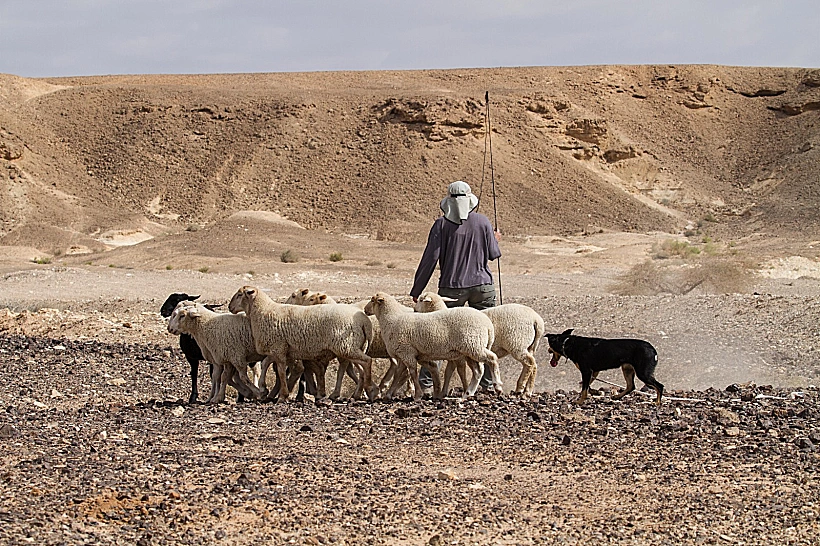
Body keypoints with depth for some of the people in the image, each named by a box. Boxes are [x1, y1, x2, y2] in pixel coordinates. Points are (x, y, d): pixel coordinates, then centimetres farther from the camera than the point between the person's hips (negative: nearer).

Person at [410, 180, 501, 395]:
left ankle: (426, 382, 0)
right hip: (482, 286, 1)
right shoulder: (483, 222, 1)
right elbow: (493, 254, 9)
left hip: (451, 288, -1)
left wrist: (416, 290, 1)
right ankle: (488, 382, 11)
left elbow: (430, 258, -6)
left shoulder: (442, 225, -4)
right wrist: (495, 240, 32)